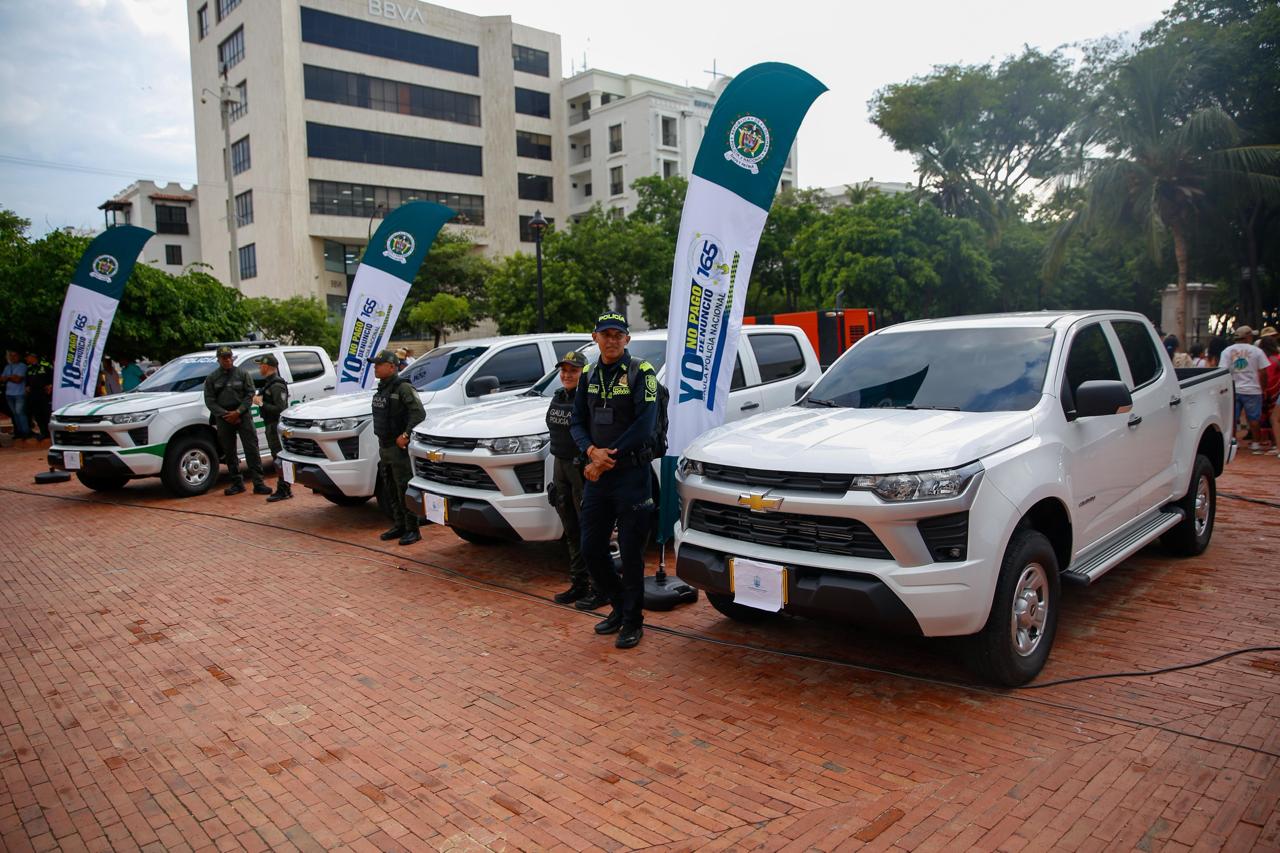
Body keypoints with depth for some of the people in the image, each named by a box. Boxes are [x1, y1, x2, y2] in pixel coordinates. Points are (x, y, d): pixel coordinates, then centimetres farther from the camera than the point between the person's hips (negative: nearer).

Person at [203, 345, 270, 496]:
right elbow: (209, 400, 3)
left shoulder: (243, 373, 5)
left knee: (252, 449, -7)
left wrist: (238, 412, -13)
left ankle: (258, 483, -6)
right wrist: (225, 415, -10)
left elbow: (250, 395, 0)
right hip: (223, 419, 2)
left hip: (243, 415, -2)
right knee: (229, 452, 6)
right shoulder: (211, 378, 8)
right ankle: (237, 483, 15)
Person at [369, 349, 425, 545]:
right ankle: (399, 525, 24)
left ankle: (412, 530, -1)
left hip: (399, 447, -9)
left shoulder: (402, 388, -13)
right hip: (384, 447, 9)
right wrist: (381, 440, 16)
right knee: (391, 491, 14)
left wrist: (406, 435, -24)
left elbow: (420, 413, -21)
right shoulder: (381, 389, 15)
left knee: (405, 489, -6)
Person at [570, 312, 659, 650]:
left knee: (631, 552, 2)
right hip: (596, 476, 6)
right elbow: (577, 423, 9)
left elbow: (645, 425, -15)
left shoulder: (641, 373, -6)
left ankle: (633, 622, 17)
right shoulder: (589, 376, 11)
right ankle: (619, 606, 31)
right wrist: (592, 451, -11)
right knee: (591, 548, 10)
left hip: (632, 474, -6)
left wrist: (609, 458, -16)